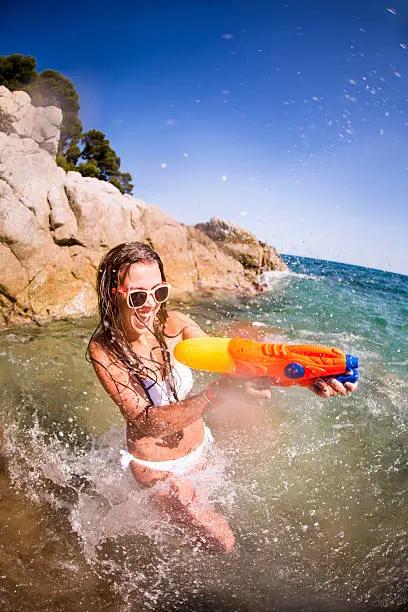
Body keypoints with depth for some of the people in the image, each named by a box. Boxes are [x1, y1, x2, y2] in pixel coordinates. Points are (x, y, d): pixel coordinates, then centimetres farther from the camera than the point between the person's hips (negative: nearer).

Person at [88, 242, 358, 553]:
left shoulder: (172, 323, -19)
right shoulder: (104, 349, -28)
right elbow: (145, 421, -36)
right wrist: (221, 390, -50)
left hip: (198, 445, 4)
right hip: (157, 466, -4)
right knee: (221, 541, 2)